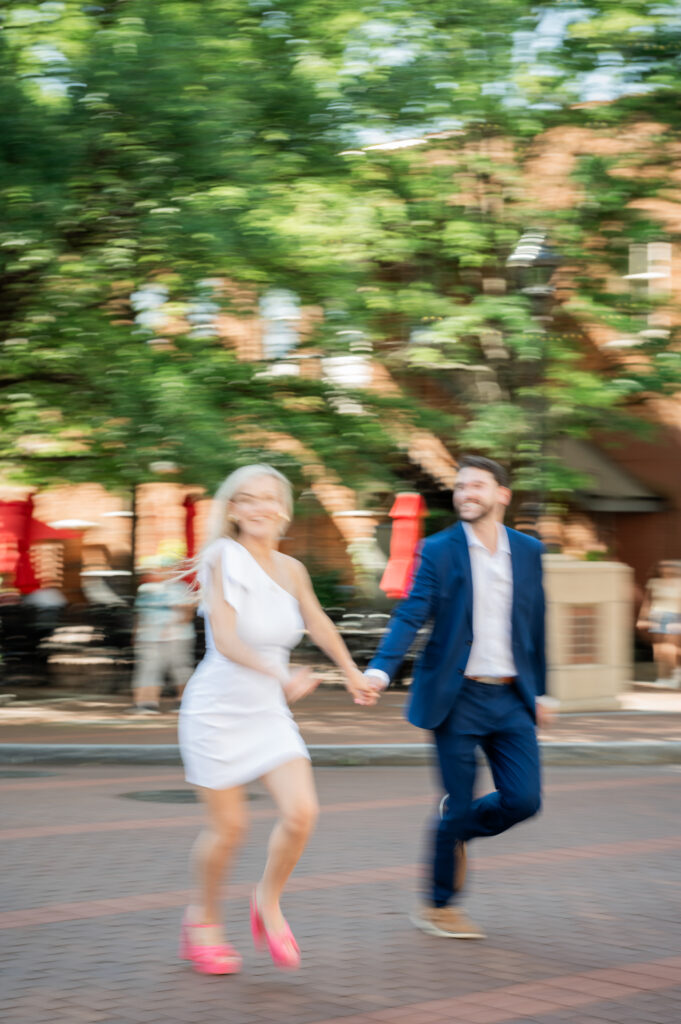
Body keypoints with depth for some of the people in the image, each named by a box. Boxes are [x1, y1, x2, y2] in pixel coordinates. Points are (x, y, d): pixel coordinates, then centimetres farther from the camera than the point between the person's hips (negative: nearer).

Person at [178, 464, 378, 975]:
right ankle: (204, 916, 28)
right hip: (218, 708, -4)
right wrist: (281, 676, -34)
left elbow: (320, 626, 17)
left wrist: (354, 675, 27)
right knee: (228, 826, 1)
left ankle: (268, 902, 15)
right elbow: (226, 639, -22)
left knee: (301, 812, -11)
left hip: (269, 713, 4)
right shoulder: (222, 559, -13)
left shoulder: (291, 570, 3)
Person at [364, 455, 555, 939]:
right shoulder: (439, 550, -3)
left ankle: (457, 831, 26)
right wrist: (380, 670, -27)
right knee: (458, 804, 1)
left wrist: (539, 692, 17)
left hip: (511, 699, 4)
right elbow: (411, 617, -11)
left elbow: (535, 626, 15)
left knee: (523, 799, -4)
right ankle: (439, 906, 19)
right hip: (458, 698, -4)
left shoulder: (528, 551, 8)